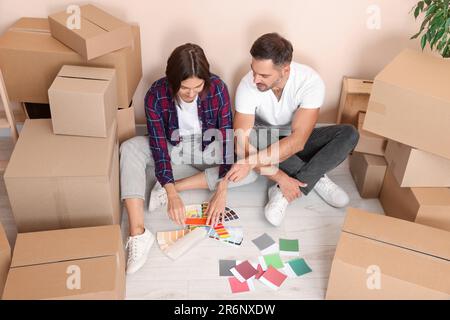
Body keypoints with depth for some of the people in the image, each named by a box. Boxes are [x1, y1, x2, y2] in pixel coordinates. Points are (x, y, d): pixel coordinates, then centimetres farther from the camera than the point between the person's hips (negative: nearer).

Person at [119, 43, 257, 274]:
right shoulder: (156, 95, -25)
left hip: (208, 149, 1)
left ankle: (165, 186, -24)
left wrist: (221, 191, -30)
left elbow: (227, 137, -23)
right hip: (173, 148, 0)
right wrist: (172, 195, -33)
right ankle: (137, 234, -38)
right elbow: (159, 146, -23)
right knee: (129, 149, -28)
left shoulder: (217, 89, -25)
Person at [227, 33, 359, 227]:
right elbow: (242, 144, -30)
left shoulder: (310, 81, -29)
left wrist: (251, 162, -46)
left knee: (349, 134, -26)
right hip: (266, 141, 0)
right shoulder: (247, 85, -26)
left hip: (297, 142, 0)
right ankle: (316, 179, -20)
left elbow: (297, 141, -36)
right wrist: (280, 177, -38)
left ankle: (283, 193, -27)